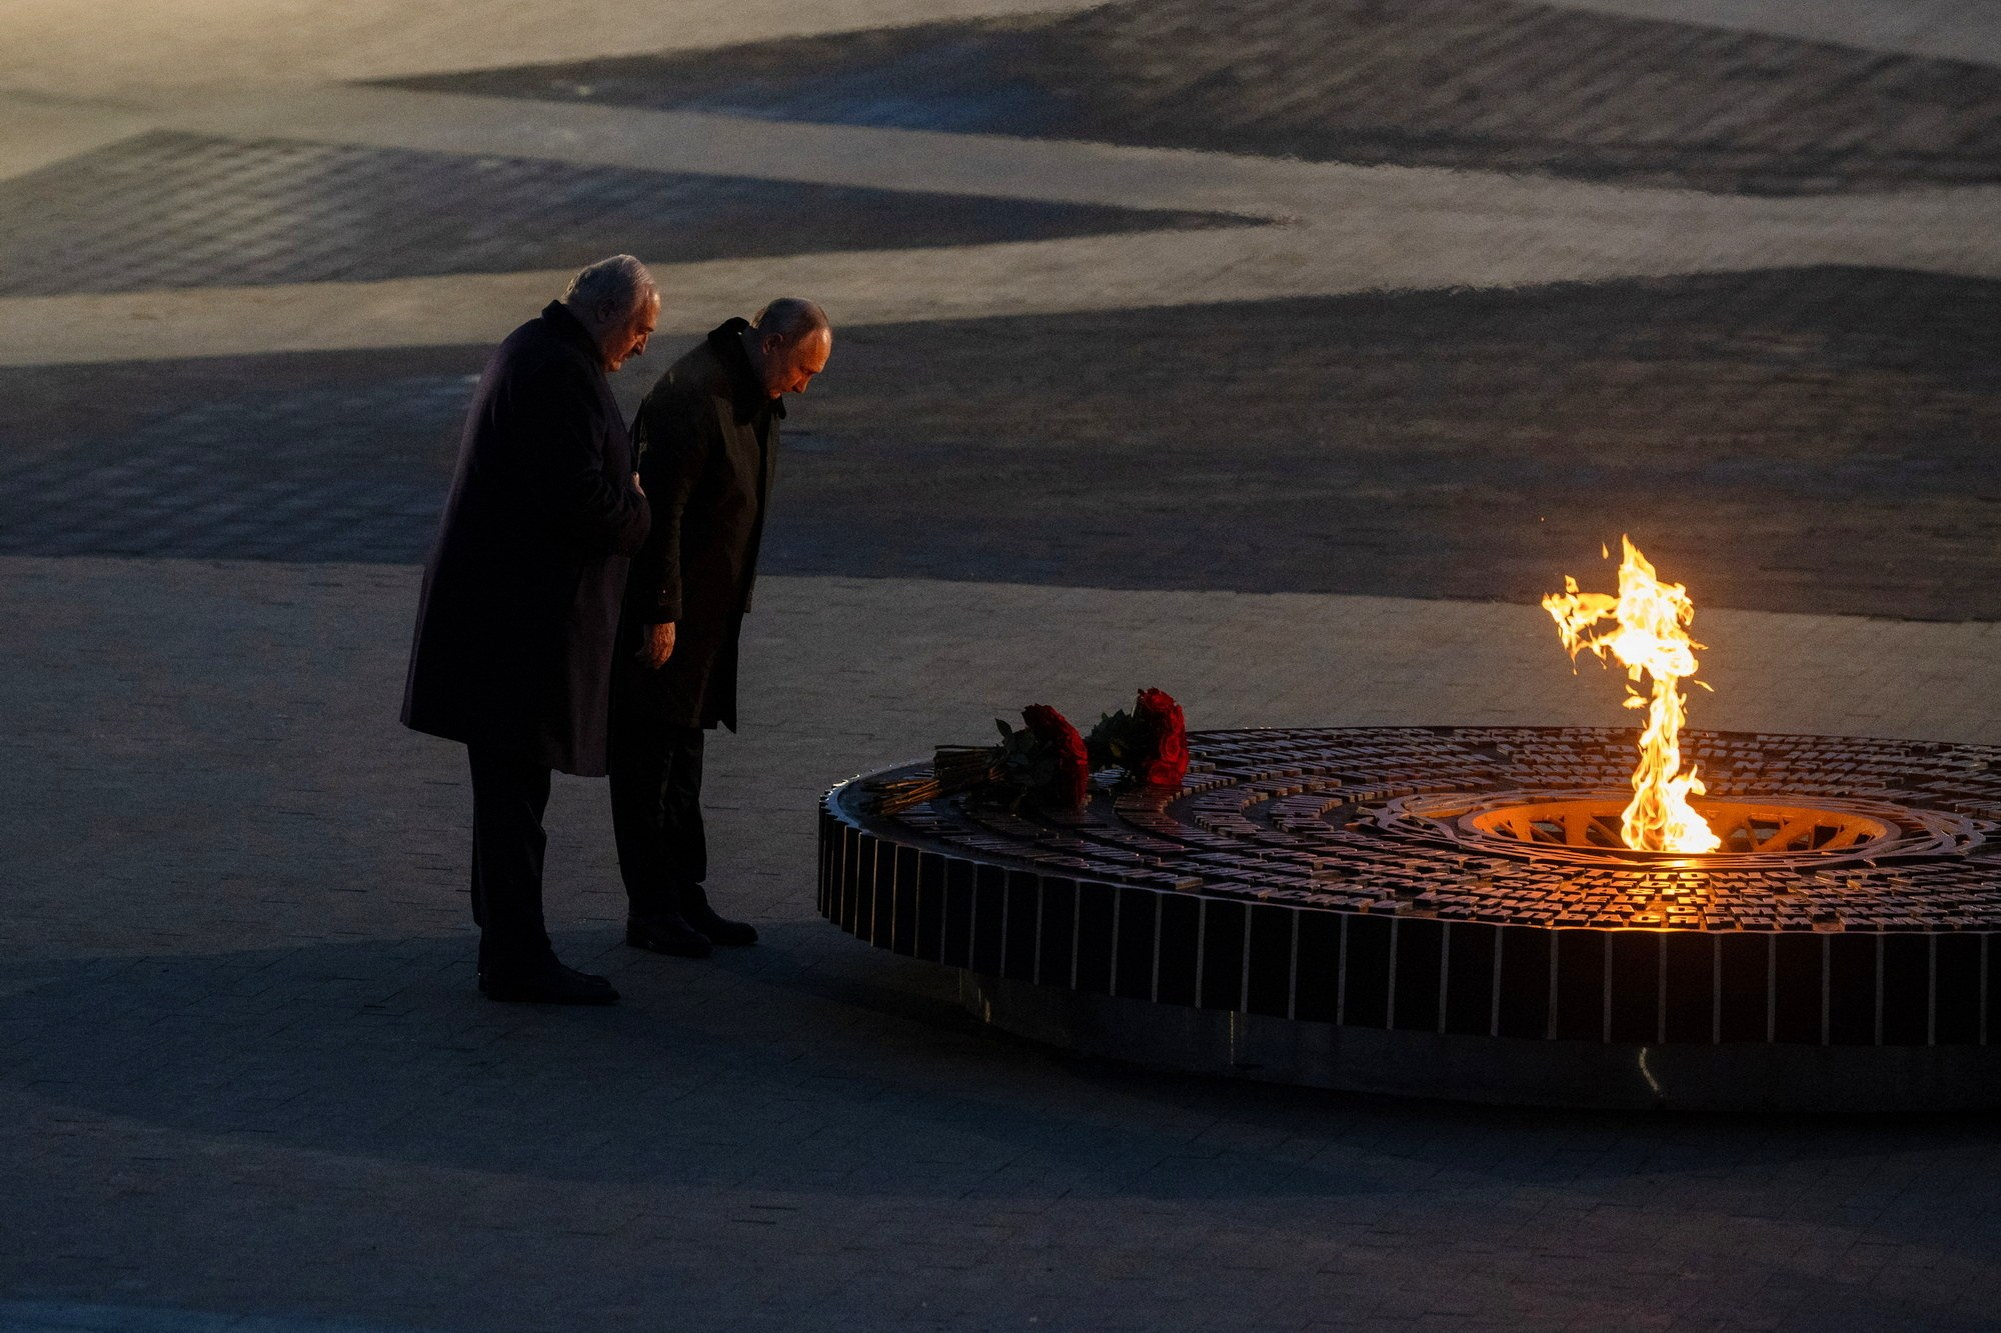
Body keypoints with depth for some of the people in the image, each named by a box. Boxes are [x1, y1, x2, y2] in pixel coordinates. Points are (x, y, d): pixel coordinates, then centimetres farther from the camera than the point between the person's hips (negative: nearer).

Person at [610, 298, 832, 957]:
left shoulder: (756, 399, 9)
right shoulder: (694, 395, -22)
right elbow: (661, 507, -23)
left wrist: (732, 603, 19)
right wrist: (661, 614, -22)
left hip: (706, 607, 10)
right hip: (661, 608, -10)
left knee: (682, 754, 15)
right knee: (647, 759, -2)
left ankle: (685, 898, 21)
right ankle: (651, 910, 2)